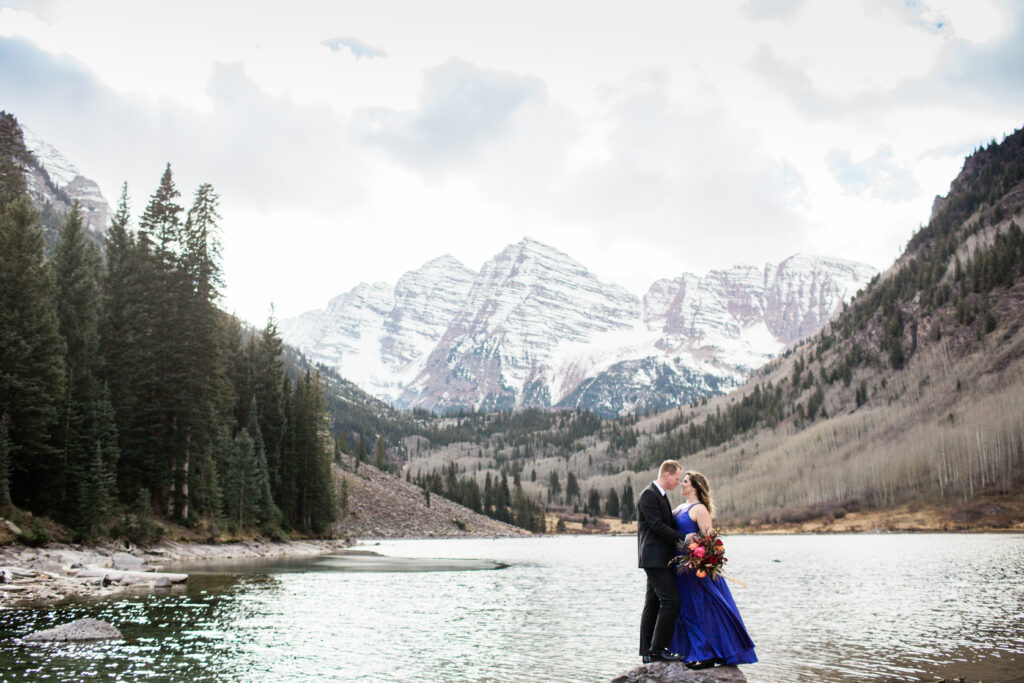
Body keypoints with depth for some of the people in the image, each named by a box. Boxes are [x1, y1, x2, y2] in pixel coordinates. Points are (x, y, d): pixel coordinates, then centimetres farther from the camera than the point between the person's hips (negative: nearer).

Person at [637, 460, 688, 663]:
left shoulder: (661, 495, 19)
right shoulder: (648, 495, -13)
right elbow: (657, 526, -19)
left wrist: (683, 538, 9)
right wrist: (683, 538, -18)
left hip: (660, 558, 10)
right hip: (654, 558, -10)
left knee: (653, 603, 10)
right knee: (670, 600, -12)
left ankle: (647, 651, 14)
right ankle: (658, 647, -7)